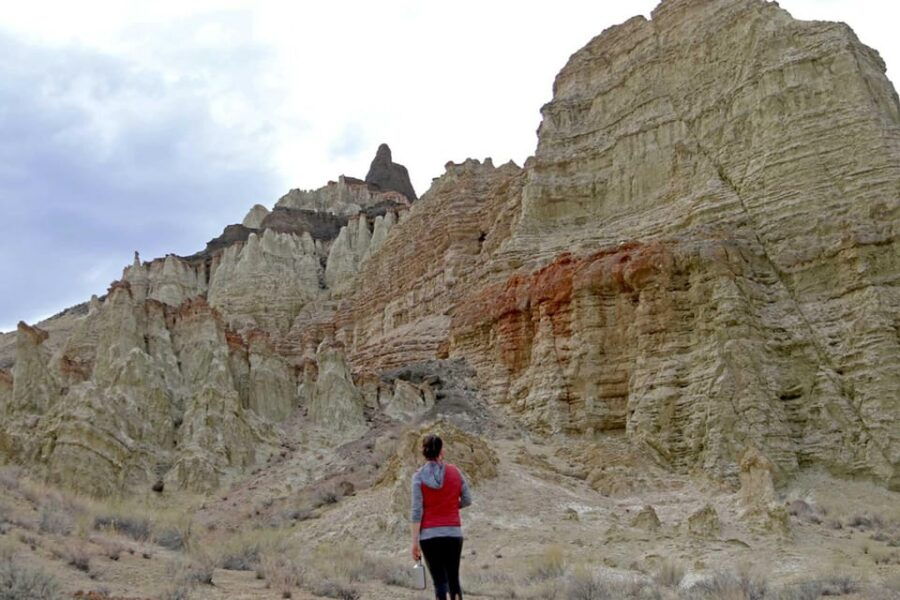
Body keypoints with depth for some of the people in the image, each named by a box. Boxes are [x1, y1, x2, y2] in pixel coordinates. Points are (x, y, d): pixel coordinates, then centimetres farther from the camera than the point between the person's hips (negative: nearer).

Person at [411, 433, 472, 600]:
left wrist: (415, 542, -7)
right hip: (453, 532, 1)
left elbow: (417, 511, -9)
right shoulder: (454, 472, -1)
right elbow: (467, 500, 4)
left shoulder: (419, 477, -6)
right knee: (454, 578, 14)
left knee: (439, 580, 5)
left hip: (429, 535, -1)